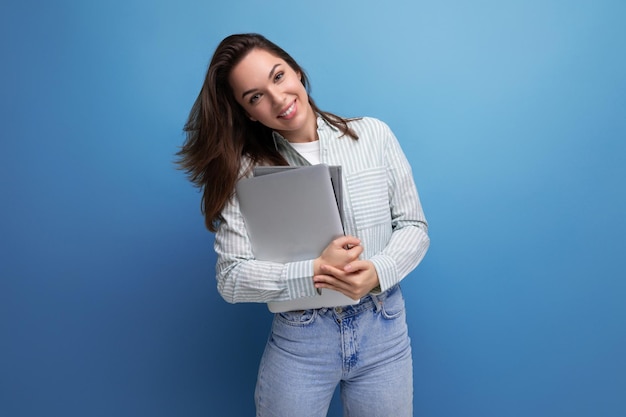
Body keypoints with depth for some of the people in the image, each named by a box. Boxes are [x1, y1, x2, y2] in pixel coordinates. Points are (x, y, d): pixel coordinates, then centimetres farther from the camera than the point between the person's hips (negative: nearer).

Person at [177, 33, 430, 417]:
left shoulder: (373, 135, -4)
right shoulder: (246, 170, -8)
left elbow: (414, 226, 0)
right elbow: (231, 278, -11)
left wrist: (376, 272, -18)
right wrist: (316, 272, -23)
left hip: (383, 329, 2)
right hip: (298, 341, -1)